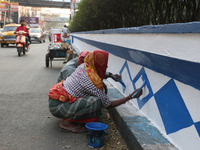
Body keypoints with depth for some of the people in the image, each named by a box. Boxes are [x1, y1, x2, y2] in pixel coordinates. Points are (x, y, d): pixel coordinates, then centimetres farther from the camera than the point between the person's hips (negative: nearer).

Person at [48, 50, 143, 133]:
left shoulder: (84, 66, 1)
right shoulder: (93, 82, -23)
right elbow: (108, 105, -14)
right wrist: (130, 97, -11)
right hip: (56, 107, -9)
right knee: (96, 101, -25)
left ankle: (69, 116, 11)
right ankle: (66, 122, -10)